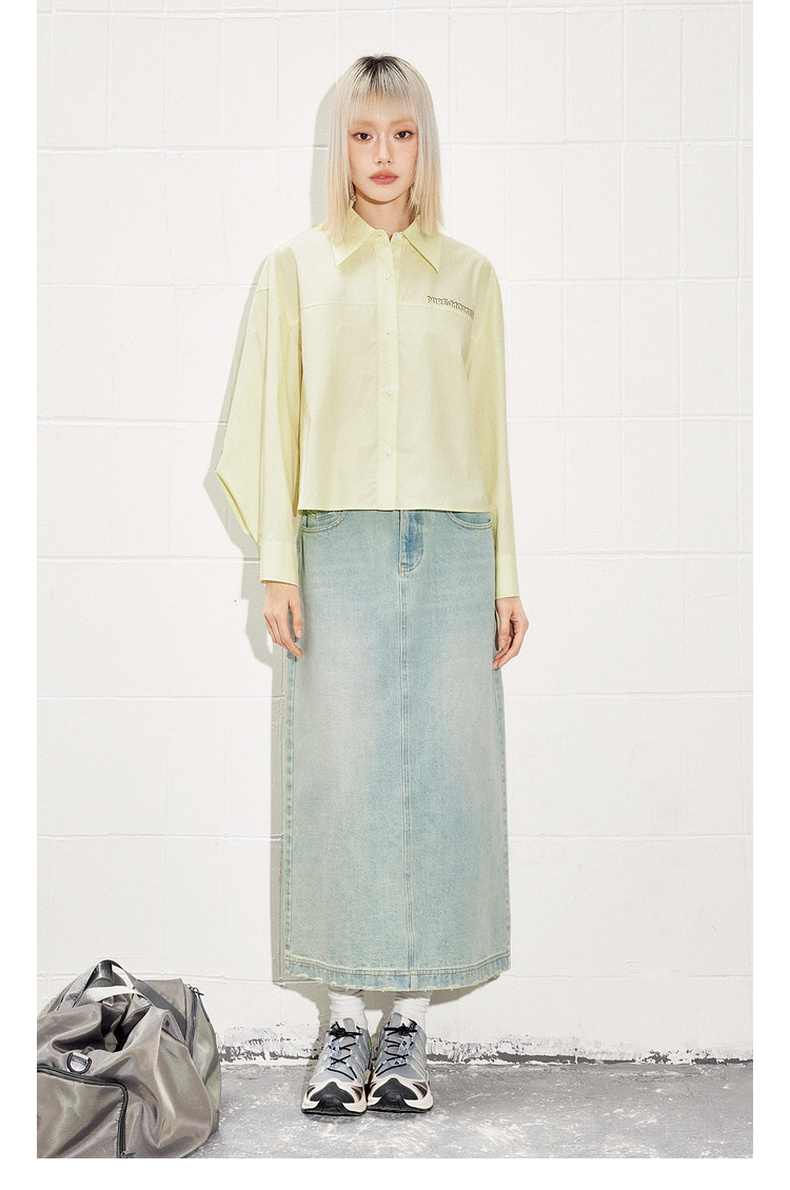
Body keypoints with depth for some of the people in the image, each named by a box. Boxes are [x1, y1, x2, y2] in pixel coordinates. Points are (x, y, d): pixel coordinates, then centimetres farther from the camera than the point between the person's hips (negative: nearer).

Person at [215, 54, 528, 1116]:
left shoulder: (469, 276, 13)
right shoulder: (296, 270, 10)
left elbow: (492, 429, 11)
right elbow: (275, 419, 6)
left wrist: (509, 572, 7)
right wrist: (276, 564, -2)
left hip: (452, 548, 1)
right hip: (343, 547, -1)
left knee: (444, 773, 0)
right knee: (341, 774, -2)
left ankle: (412, 1016, 14)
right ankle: (347, 1019, 12)